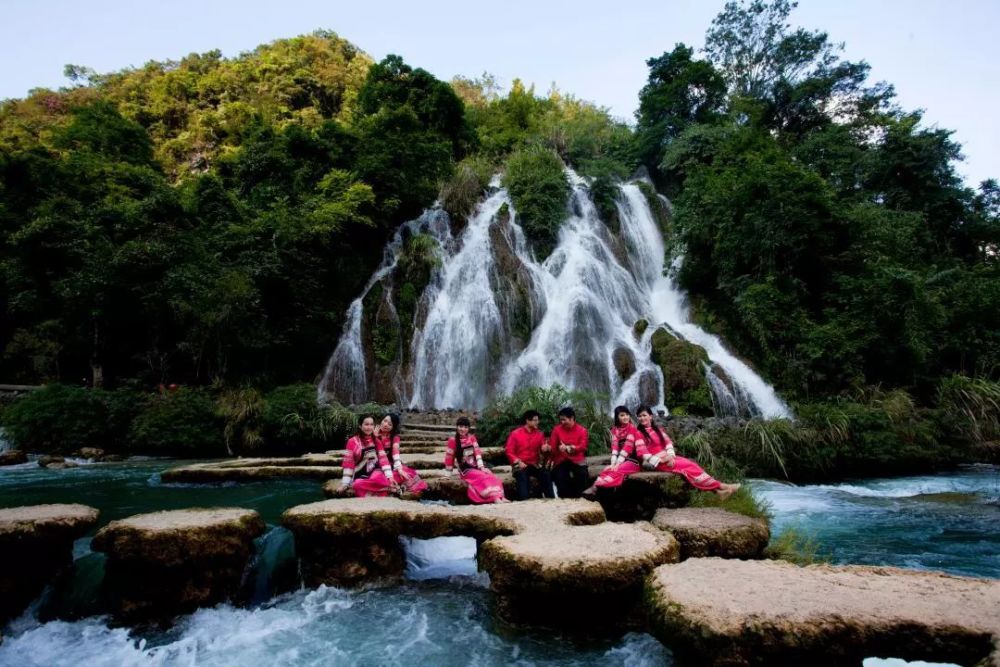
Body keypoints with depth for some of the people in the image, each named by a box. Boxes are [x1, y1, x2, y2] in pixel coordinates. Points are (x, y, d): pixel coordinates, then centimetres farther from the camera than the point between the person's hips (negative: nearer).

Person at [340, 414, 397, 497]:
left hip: (375, 473, 1)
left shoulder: (377, 441, 10)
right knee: (358, 485, -36)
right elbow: (348, 462, -3)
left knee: (379, 479, -35)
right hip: (360, 476, -1)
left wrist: (390, 477, -13)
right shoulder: (352, 441, 0)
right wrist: (345, 484, -8)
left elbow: (383, 459, 0)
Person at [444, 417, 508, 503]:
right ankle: (495, 497, -45)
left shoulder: (472, 438, 10)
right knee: (483, 478, -30)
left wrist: (481, 467, -11)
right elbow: (449, 458, -3)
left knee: (491, 477, -21)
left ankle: (500, 497, -39)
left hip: (476, 467, 5)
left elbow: (477, 452, 1)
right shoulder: (453, 440, -6)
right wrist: (448, 475, -1)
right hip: (465, 469, -5)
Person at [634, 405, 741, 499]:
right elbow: (642, 453, -12)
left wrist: (670, 456, -10)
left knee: (690, 464, -14)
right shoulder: (639, 433, -5)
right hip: (656, 462, -6)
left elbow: (668, 442, 9)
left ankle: (716, 488, -20)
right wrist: (659, 460, -17)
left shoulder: (658, 429, 15)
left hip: (666, 457, 6)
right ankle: (719, 486, -17)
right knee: (688, 466, -18)